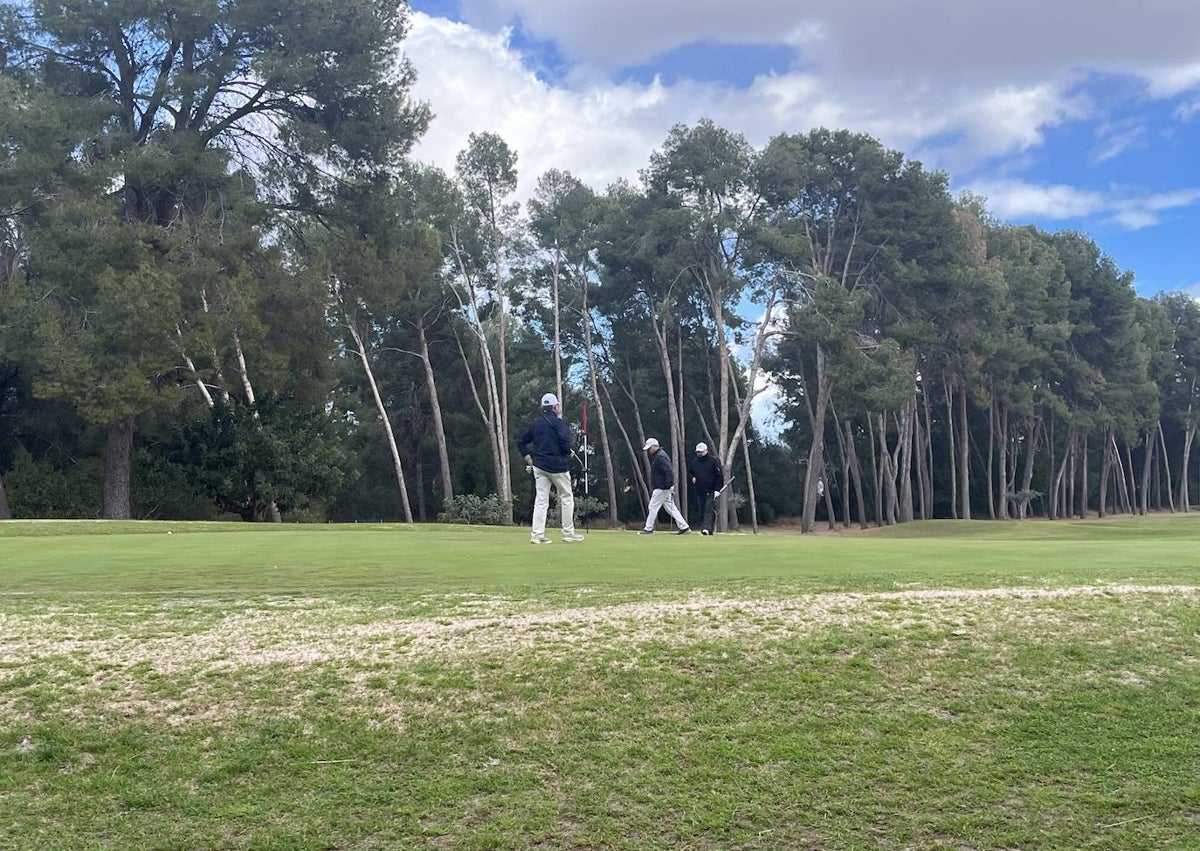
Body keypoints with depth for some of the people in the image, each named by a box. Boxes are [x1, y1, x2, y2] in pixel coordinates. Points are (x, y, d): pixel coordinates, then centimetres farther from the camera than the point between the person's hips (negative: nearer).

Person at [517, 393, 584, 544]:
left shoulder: (535, 424, 11)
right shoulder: (558, 422, -9)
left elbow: (520, 442, 14)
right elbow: (564, 442, -21)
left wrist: (528, 458, 16)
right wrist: (569, 452, -2)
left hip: (539, 465, 6)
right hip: (557, 466, -6)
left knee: (541, 500, 5)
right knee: (566, 498, 8)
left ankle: (537, 534, -2)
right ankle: (568, 533, 11)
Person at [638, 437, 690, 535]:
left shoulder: (660, 457, -16)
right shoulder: (656, 456, 17)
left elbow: (669, 471, -24)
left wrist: (670, 485, -26)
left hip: (662, 488, -11)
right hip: (663, 488, 11)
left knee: (653, 507, -3)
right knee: (670, 508, 11)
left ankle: (648, 529, 4)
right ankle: (684, 527, 11)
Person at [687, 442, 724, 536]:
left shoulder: (713, 460, -3)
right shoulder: (694, 461, 13)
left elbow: (719, 476, -5)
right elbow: (689, 472, 27)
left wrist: (717, 489, -12)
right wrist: (692, 477, 3)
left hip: (711, 492, -6)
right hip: (699, 491, 6)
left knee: (709, 510, -15)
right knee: (702, 511, 5)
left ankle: (706, 528, -25)